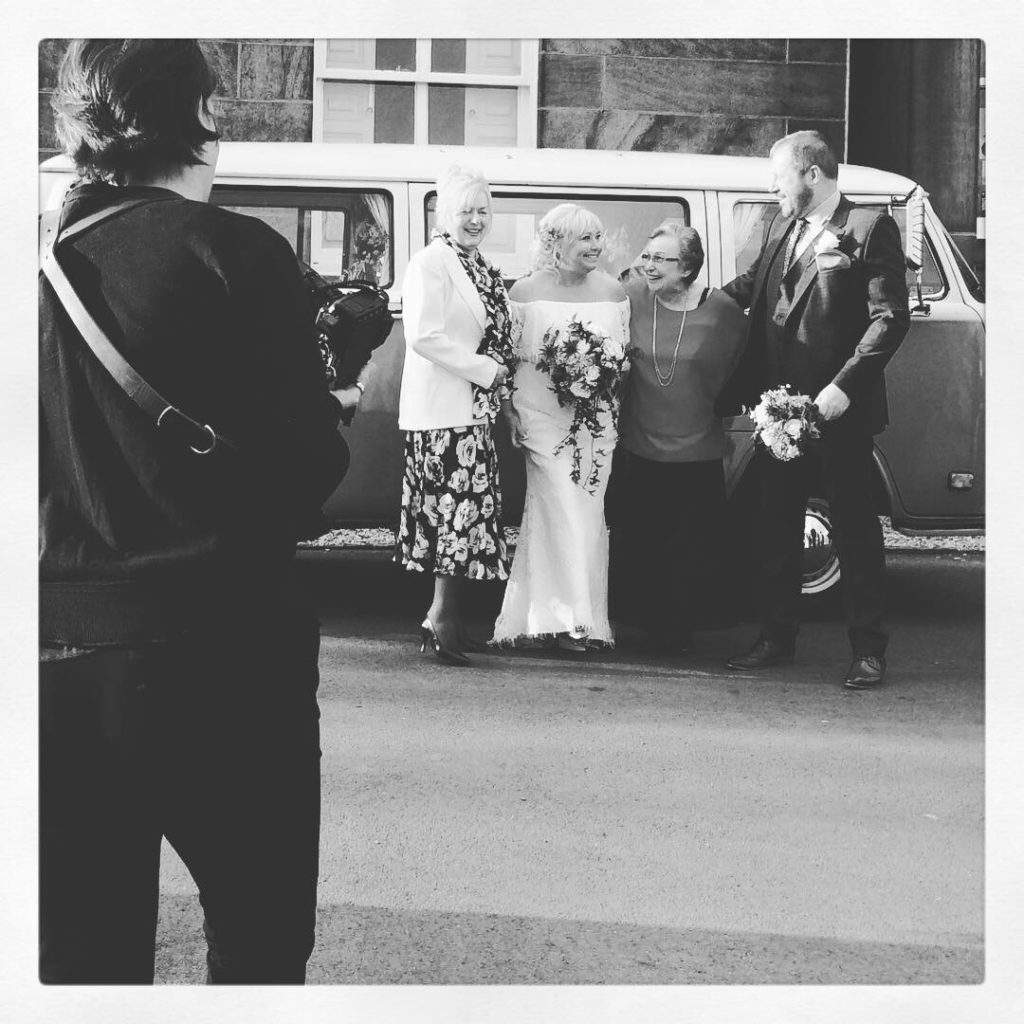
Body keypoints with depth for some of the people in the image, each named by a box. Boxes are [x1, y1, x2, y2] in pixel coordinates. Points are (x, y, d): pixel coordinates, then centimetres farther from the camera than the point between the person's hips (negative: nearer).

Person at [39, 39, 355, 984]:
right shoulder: (236, 251, -10)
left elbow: (49, 456, 7)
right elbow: (308, 463, -12)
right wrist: (332, 409, 9)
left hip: (59, 651, 4)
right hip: (219, 642, -4)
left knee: (82, 951, 13)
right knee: (260, 937, 11)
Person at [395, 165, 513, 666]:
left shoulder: (480, 267, 17)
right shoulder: (431, 263, -12)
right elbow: (423, 335, -21)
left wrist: (497, 373, 8)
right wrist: (484, 369, -16)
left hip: (474, 408, 9)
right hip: (442, 409, -9)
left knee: (465, 510, 10)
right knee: (458, 506, -11)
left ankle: (443, 616, 17)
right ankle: (442, 620, -7)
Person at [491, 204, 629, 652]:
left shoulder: (612, 291, 6)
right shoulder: (526, 291, -4)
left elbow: (626, 356, 15)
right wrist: (510, 412, -6)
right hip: (542, 413, -4)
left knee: (588, 513, 6)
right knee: (562, 511, -8)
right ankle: (571, 618, -3)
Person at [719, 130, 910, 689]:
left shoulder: (870, 228, -8)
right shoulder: (780, 228, 12)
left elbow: (889, 318, -14)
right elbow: (752, 285, 27)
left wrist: (842, 386, -20)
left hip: (838, 407, -6)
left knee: (854, 526, 3)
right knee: (776, 524, 13)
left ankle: (868, 649, 12)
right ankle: (777, 636, 25)